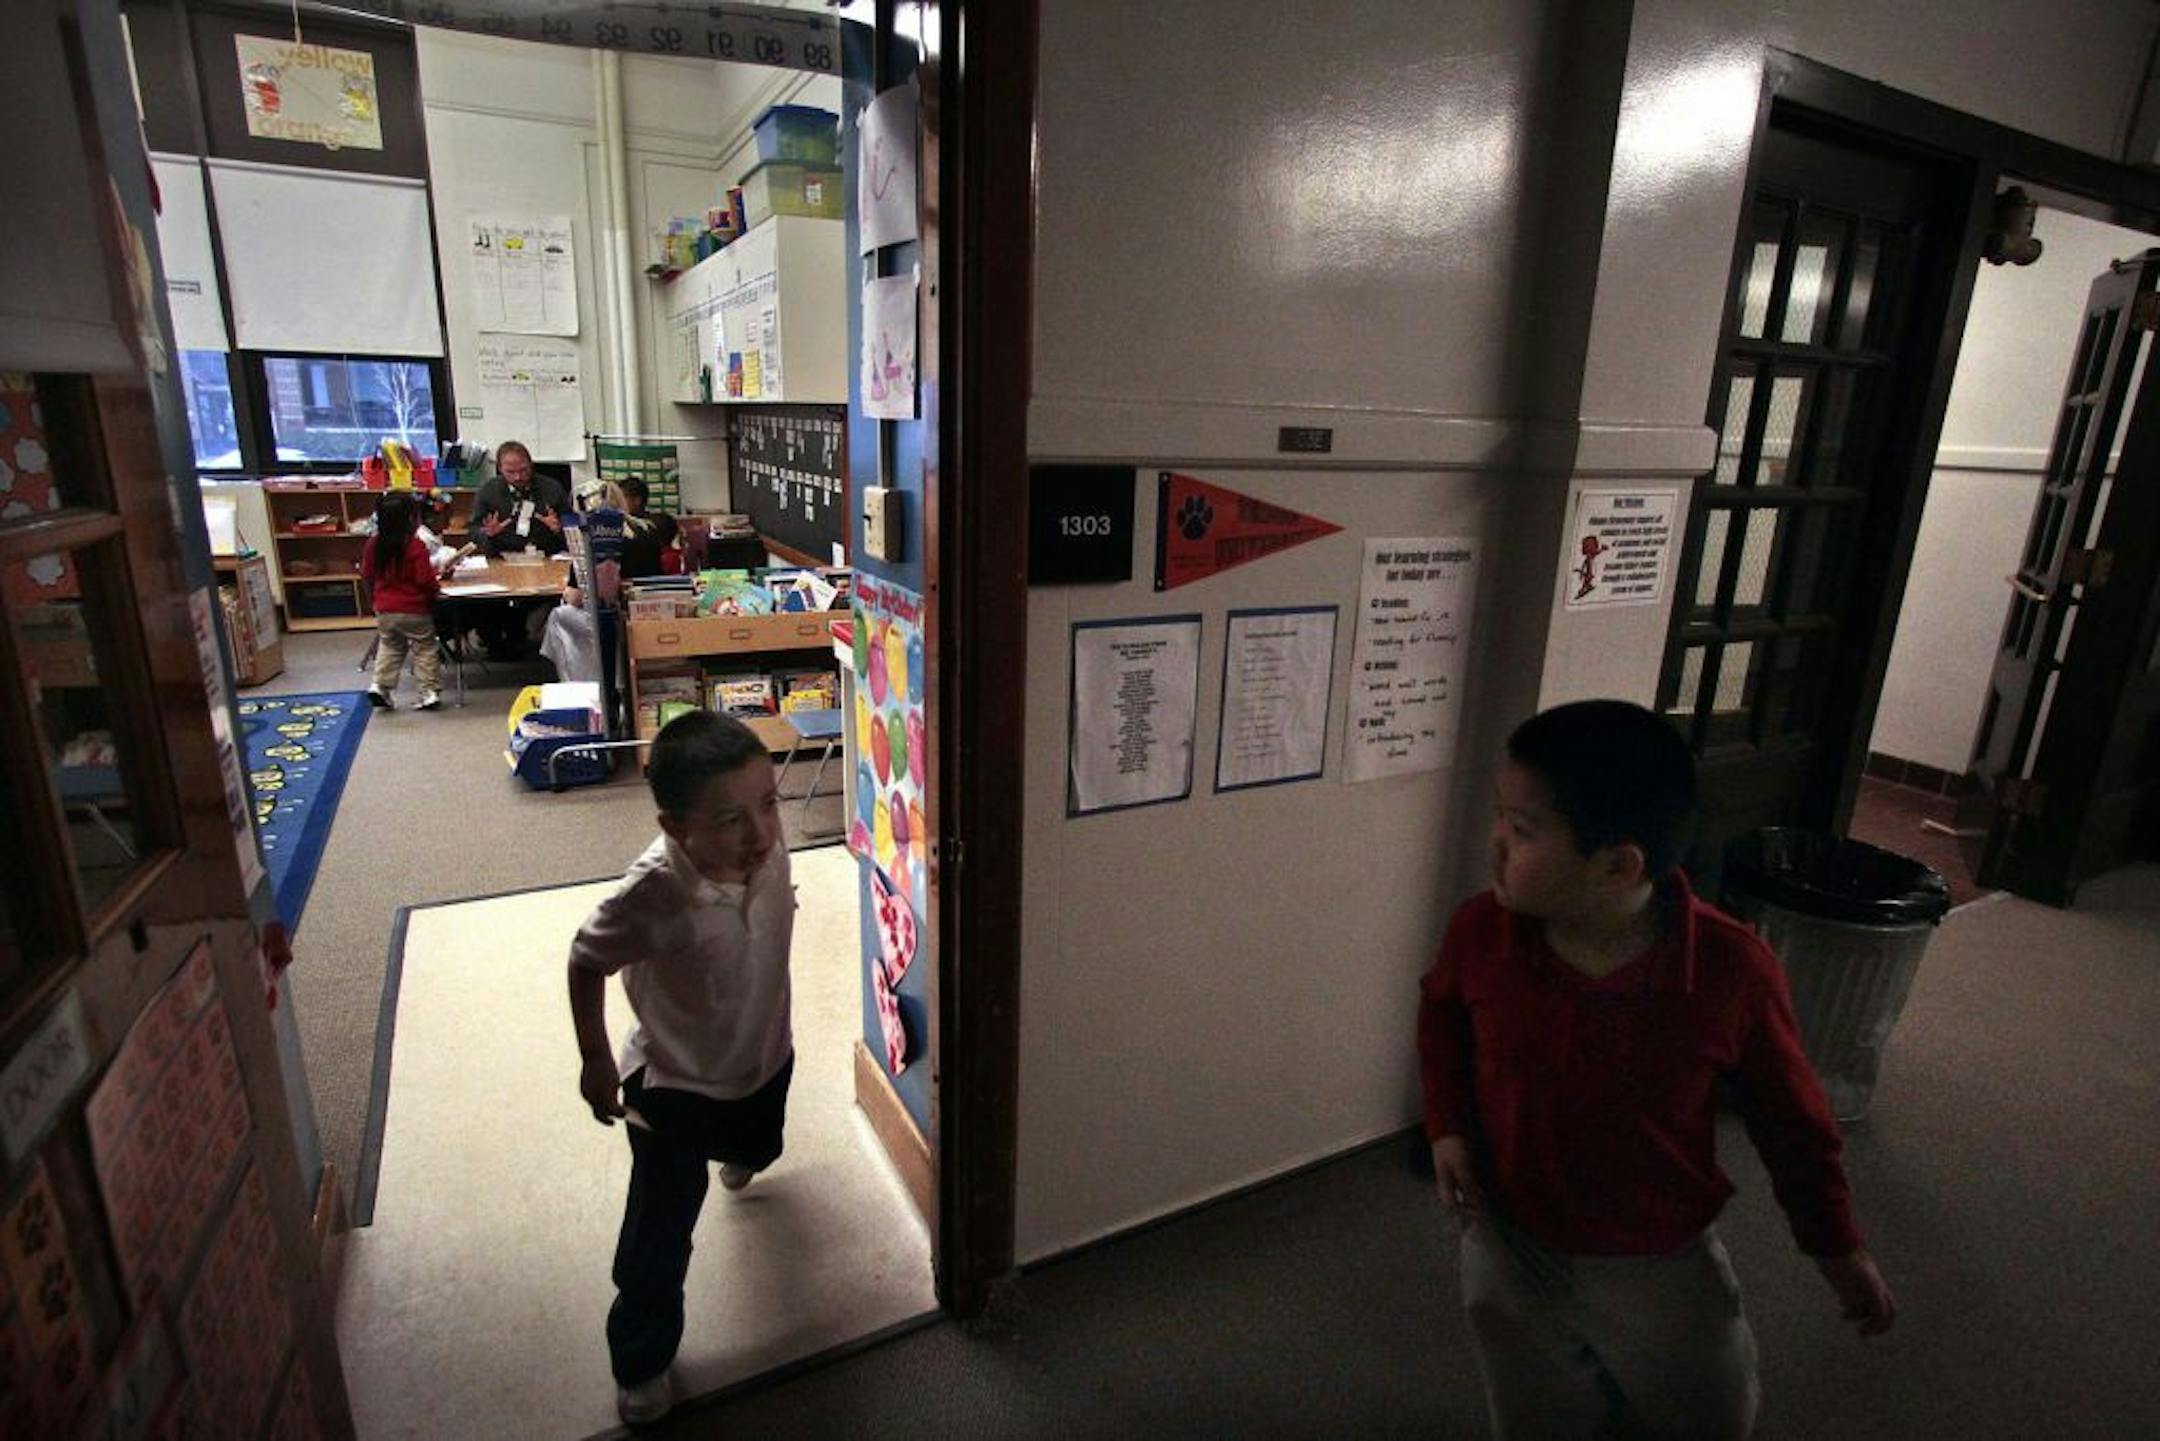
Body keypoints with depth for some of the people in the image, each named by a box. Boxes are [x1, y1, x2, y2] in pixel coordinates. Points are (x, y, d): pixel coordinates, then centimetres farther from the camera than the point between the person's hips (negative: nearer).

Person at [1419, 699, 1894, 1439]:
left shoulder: (1732, 970, -27)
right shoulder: (1481, 931, -22)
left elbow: (1788, 1114, -8)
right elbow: (1442, 1008, 3)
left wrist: (1837, 1246, 5)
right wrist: (1447, 1125, -7)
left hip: (1659, 1267, -1)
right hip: (1510, 1249, 1)